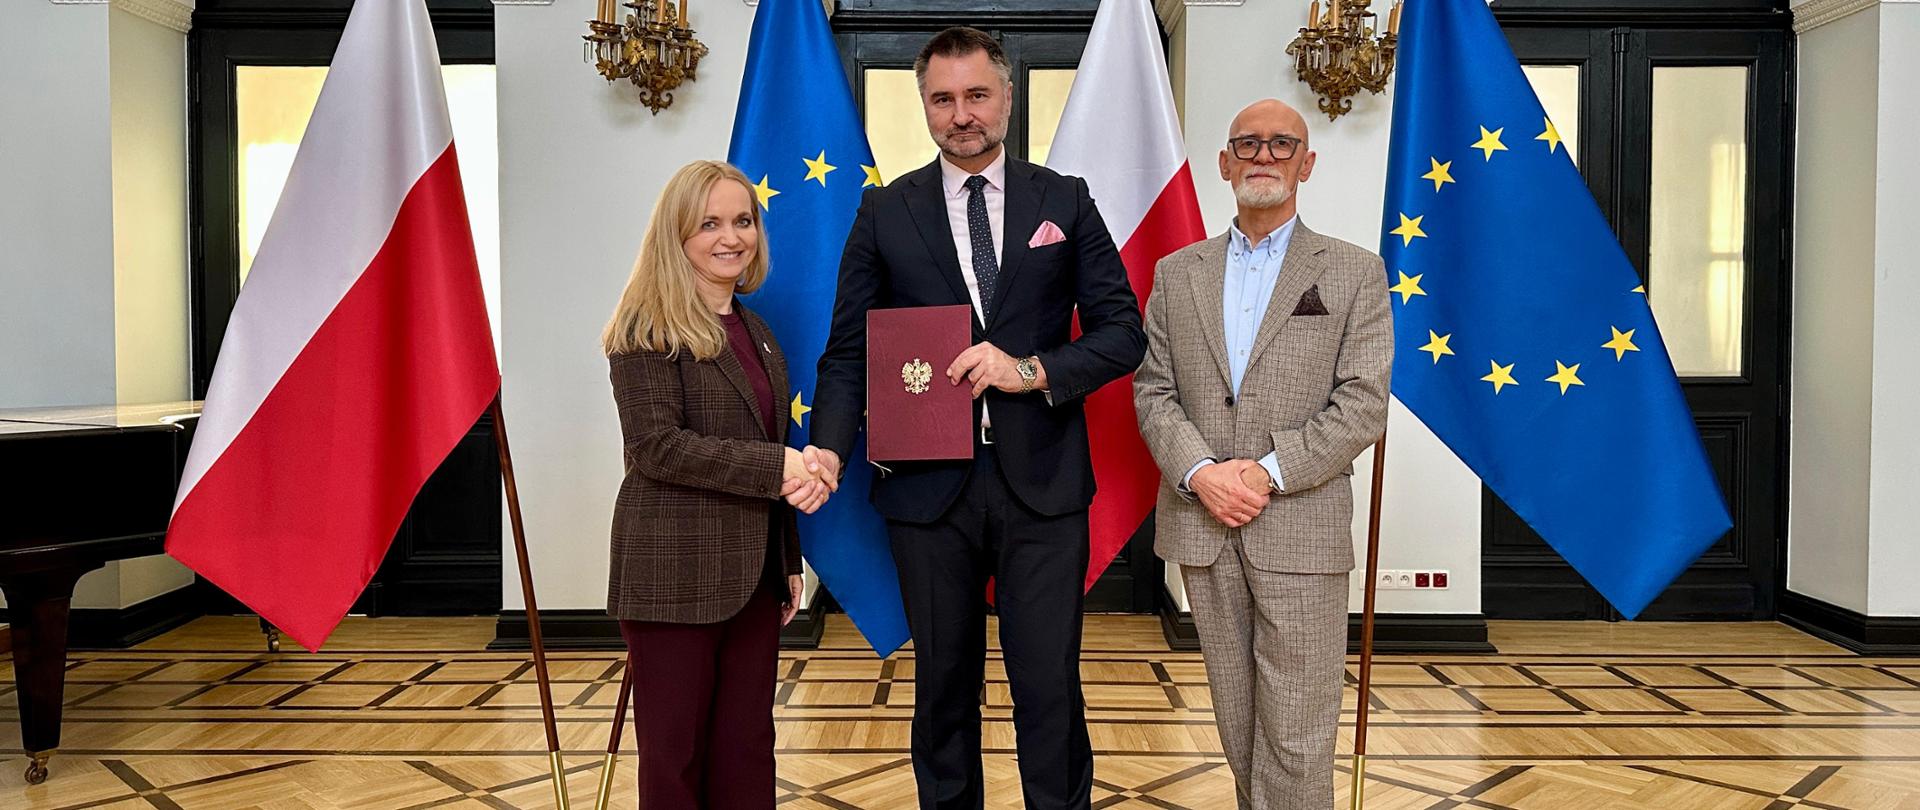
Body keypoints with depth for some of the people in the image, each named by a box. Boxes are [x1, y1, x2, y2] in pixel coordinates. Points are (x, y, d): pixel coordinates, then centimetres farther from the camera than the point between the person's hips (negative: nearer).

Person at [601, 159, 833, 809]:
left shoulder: (755, 330, 15)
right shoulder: (648, 327, -7)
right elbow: (656, 445, -18)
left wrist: (788, 562, 16)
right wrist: (775, 466, -20)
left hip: (753, 574, 7)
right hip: (675, 573, -6)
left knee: (748, 746, 11)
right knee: (675, 754, 5)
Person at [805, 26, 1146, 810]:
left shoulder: (1065, 202, 6)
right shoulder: (885, 212, 5)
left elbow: (1123, 332, 3)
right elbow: (849, 350, 2)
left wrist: (1034, 371, -14)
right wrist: (829, 448, -15)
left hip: (1042, 482, 0)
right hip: (928, 483, 1)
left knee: (1050, 685, 3)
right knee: (943, 685, 13)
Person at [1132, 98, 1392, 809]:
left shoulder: (1354, 273, 4)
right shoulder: (1176, 274, 12)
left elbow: (1362, 403, -4)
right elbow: (1152, 390, 6)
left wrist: (1267, 472, -13)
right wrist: (1200, 472, -11)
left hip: (1301, 528, -2)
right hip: (1202, 524, 3)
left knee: (1296, 738, 0)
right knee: (1237, 724, 13)